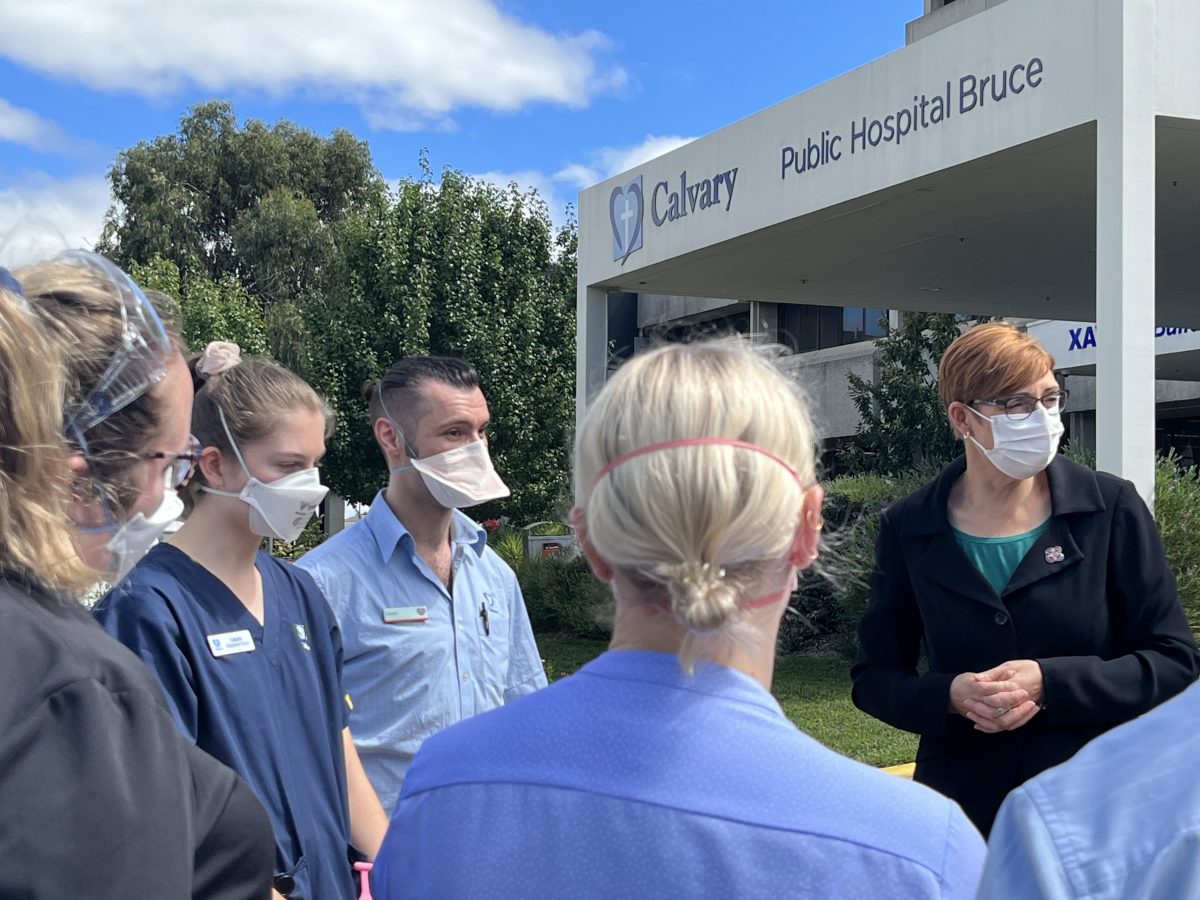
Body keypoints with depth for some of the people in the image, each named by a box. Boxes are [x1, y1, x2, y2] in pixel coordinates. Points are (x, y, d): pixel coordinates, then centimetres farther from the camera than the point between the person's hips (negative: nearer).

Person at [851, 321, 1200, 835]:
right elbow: (874, 677, 4)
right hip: (962, 807, 1)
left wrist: (1049, 682, -19)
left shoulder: (1111, 509, -5)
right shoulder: (909, 529, -1)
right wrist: (950, 696, -17)